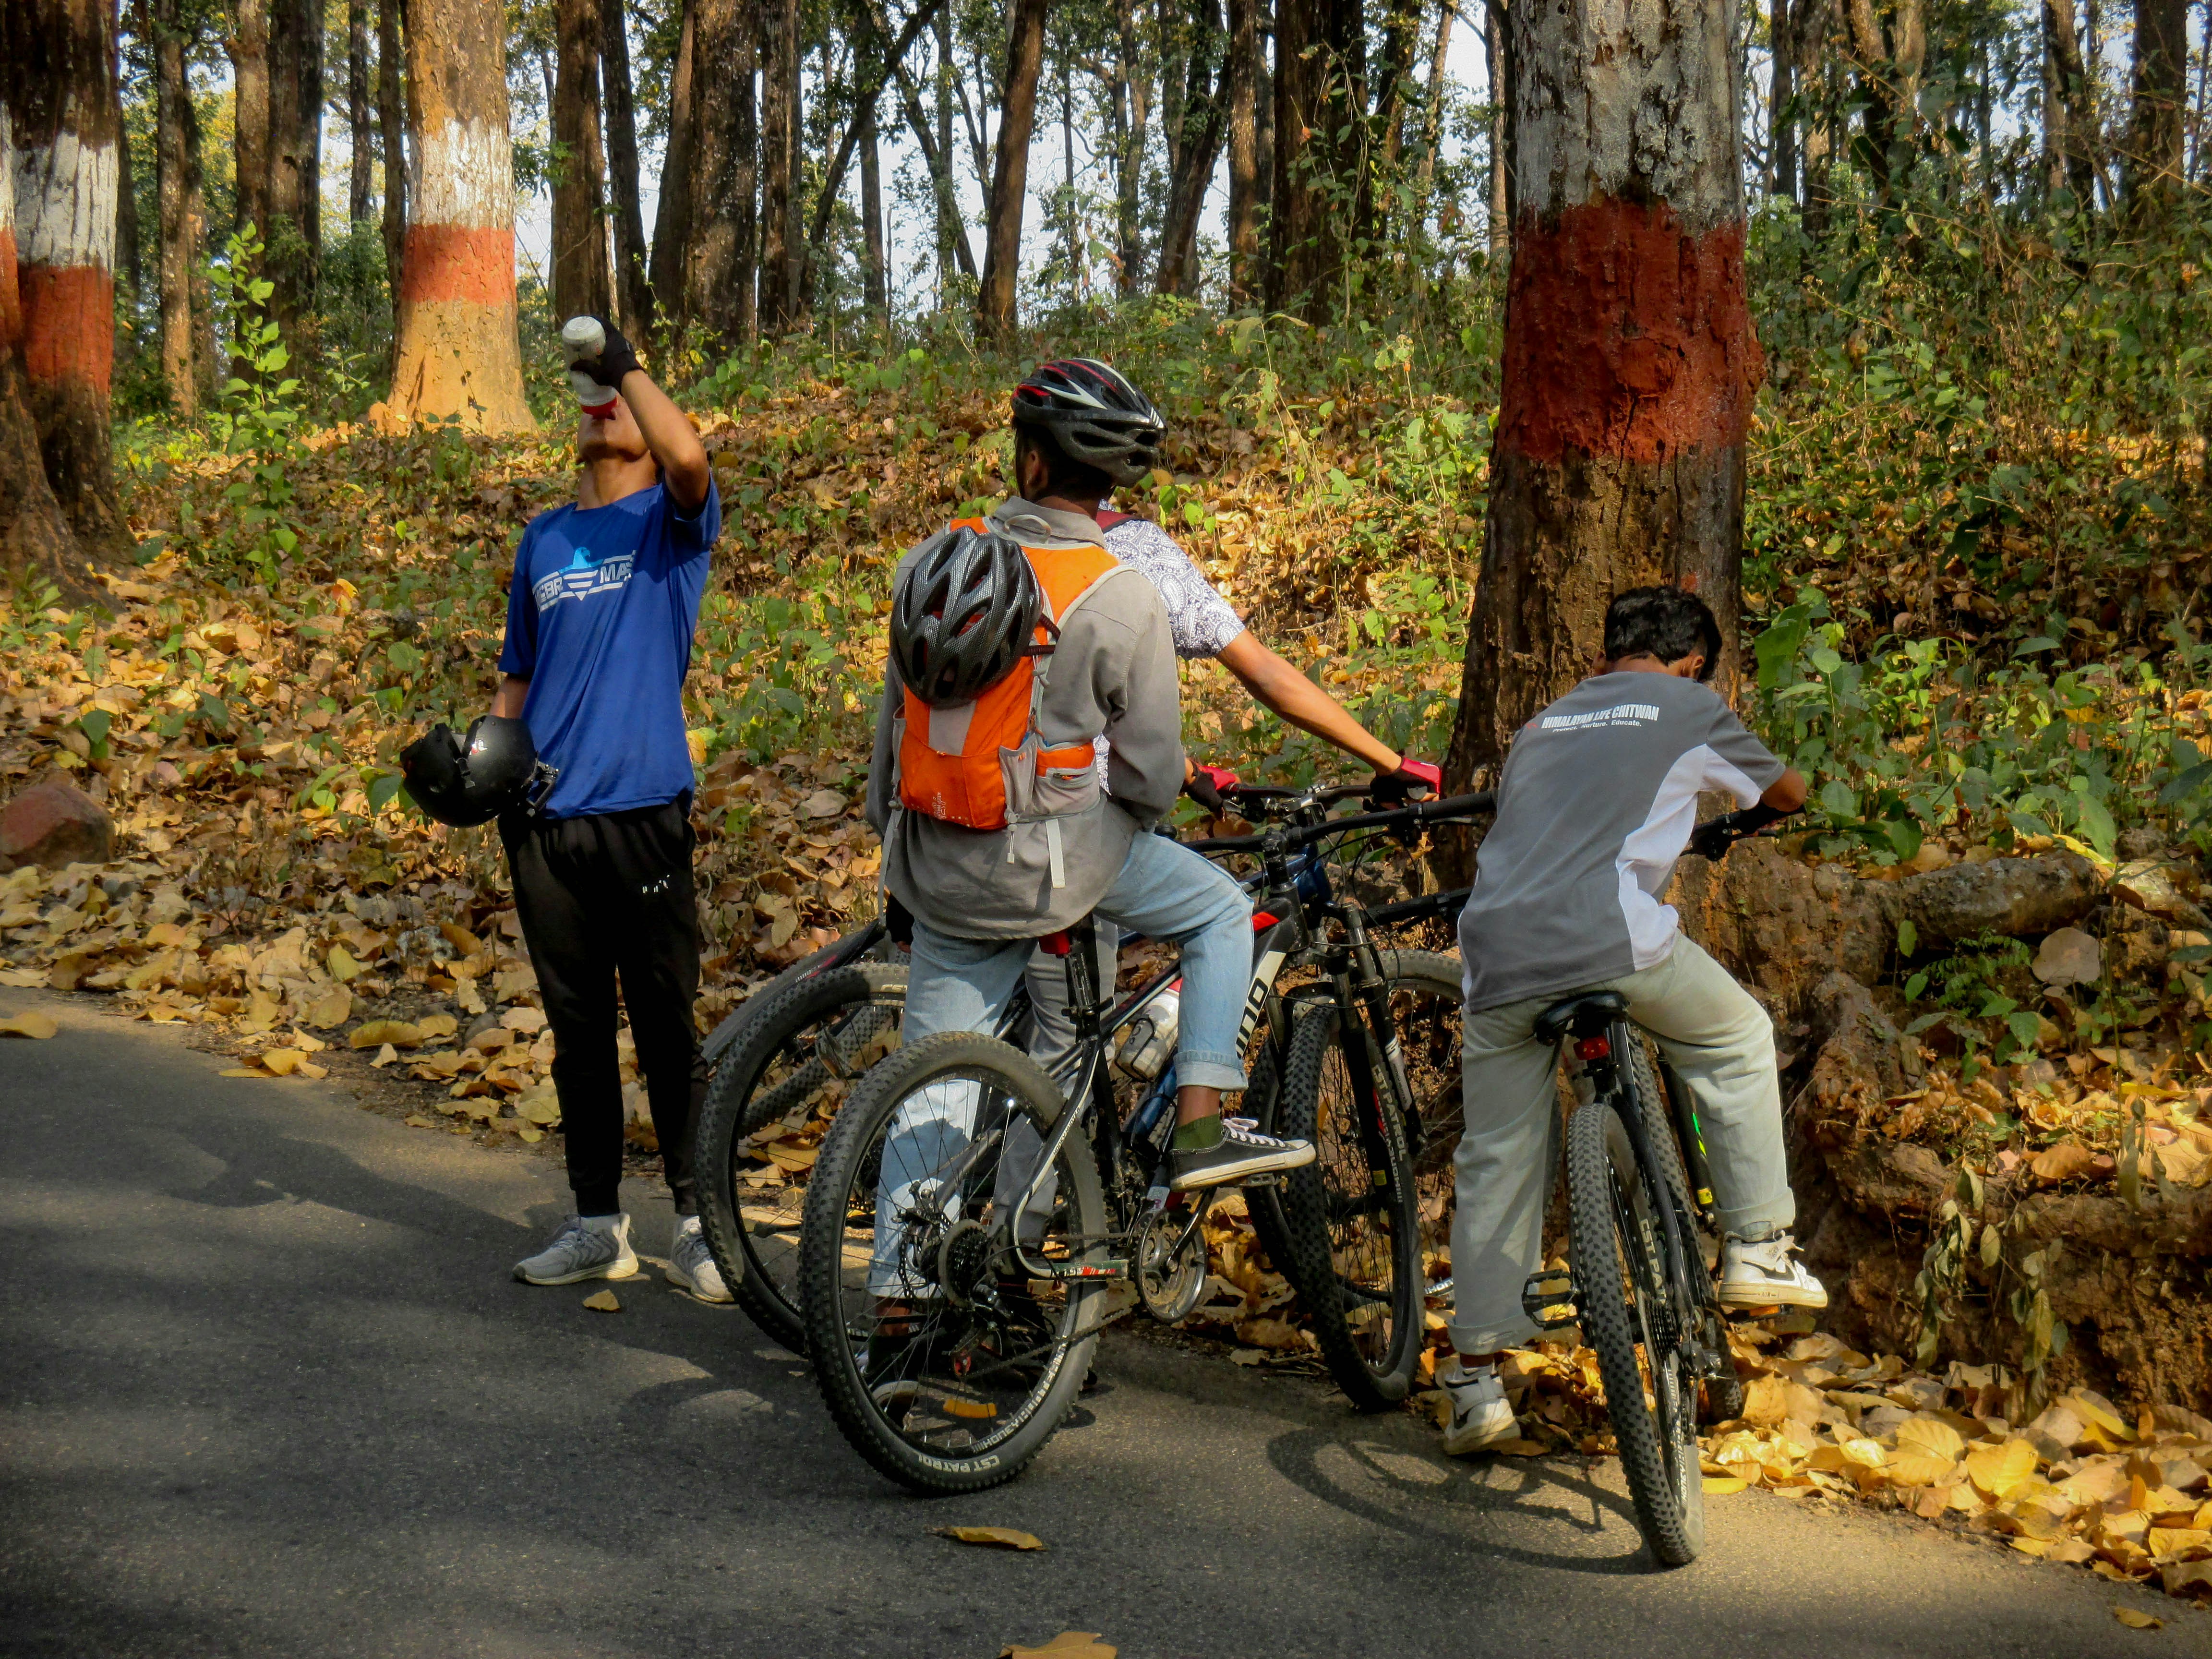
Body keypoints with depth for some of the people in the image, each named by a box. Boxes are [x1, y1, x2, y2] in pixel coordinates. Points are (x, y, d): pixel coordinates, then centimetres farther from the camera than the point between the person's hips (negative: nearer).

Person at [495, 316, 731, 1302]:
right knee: (577, 1028, 10)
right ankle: (597, 1226, 18)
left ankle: (698, 1227, 6)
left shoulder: (672, 520, 3)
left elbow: (690, 458, -22)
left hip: (641, 809, -5)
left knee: (666, 1026, -2)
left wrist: (626, 363, -13)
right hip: (545, 818, 5)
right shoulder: (544, 540, 18)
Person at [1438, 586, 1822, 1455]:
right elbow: (1790, 794, 33)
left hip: (1497, 955, 4)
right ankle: (1758, 1246, 23)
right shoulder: (1690, 708, 17)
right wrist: (1733, 813, 54)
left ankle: (1477, 1379, 12)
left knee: (1495, 1165, 13)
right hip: (1610, 940, -4)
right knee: (1737, 1037, 24)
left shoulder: (1544, 724, 28)